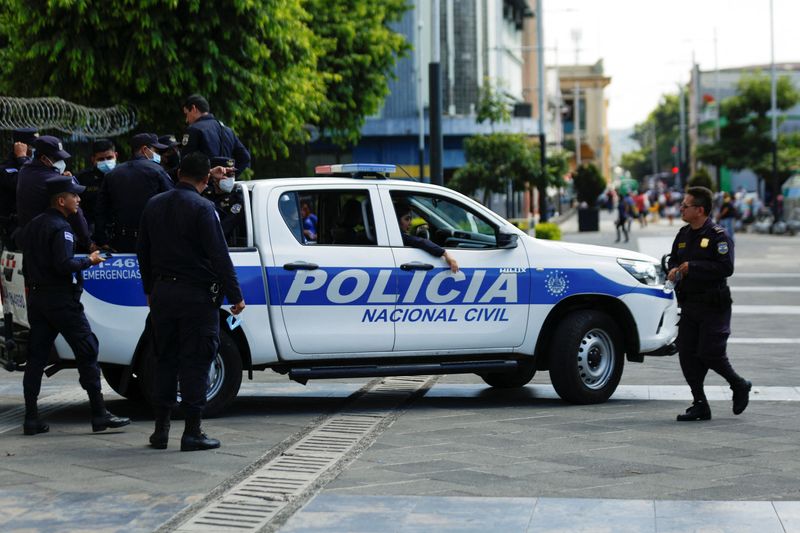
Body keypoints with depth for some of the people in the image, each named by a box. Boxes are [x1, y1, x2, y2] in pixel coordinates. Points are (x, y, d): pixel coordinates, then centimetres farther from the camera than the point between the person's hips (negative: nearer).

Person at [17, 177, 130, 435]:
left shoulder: (32, 226, 14)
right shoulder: (60, 227, -14)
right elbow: (64, 264, -22)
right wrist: (89, 261, -9)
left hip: (37, 298, 9)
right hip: (61, 298, -9)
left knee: (36, 356, 8)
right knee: (87, 352, -4)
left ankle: (31, 418, 6)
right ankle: (99, 414, -5)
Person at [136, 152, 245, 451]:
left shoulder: (154, 205, 8)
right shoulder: (202, 208, -13)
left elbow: (143, 251, 17)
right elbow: (219, 256, -14)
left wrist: (149, 290, 26)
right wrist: (235, 296, -8)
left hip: (162, 292, 6)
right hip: (196, 294, -6)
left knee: (166, 360, 13)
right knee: (195, 363, -1)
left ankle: (161, 430, 14)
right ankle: (192, 432, -1)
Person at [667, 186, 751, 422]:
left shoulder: (718, 236, -11)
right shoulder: (683, 234, 12)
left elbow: (726, 267, -22)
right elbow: (673, 259, 26)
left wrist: (692, 267, -20)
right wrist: (674, 270, 2)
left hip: (714, 306, -7)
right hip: (689, 305, 7)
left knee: (709, 354, -10)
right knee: (686, 354, 0)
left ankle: (739, 386, 18)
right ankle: (700, 405, 7)